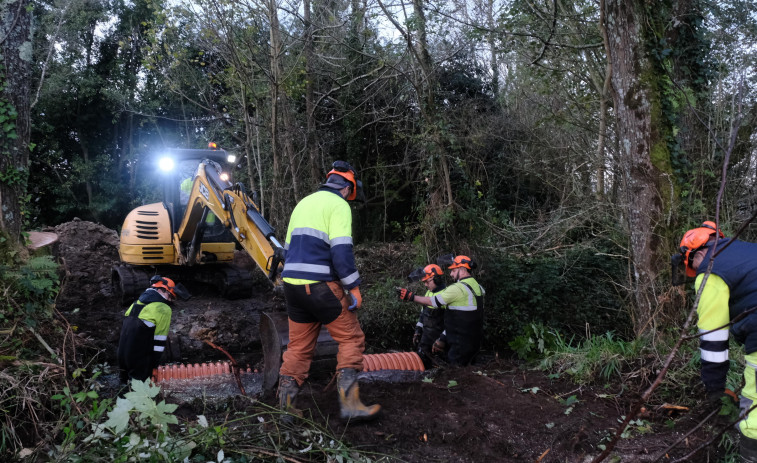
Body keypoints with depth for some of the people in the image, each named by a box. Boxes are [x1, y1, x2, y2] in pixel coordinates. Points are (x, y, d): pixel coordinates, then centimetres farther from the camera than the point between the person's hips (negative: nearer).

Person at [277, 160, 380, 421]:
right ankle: (349, 402, -2)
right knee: (351, 339, 3)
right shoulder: (339, 205, -4)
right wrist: (354, 287, -12)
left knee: (299, 345, 14)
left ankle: (285, 404, 14)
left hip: (292, 283, 8)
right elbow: (341, 250, -16)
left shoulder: (303, 203, 20)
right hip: (321, 286, -7)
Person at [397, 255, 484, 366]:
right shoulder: (478, 287, 13)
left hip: (461, 343, -9)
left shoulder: (458, 288, -16)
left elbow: (433, 301, -14)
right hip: (475, 341, 9)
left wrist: (411, 297, -6)